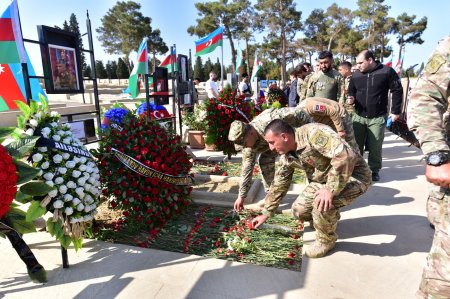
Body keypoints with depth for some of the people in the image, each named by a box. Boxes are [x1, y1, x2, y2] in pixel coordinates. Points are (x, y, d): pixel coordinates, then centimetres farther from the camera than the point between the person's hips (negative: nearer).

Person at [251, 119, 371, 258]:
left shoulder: (314, 132, -29)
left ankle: (326, 240, -1)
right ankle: (329, 217, 30)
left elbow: (345, 155, -38)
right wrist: (265, 214, 9)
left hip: (354, 174, -8)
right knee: (299, 210, -2)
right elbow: (278, 185, 6)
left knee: (322, 203, -31)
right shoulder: (287, 156, -3)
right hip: (324, 179, 8)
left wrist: (331, 189, -37)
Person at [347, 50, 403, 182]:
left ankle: (374, 171, 19)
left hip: (378, 118, -3)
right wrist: (351, 98, -8)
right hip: (358, 116, 3)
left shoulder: (387, 72, -6)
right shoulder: (355, 75, 5)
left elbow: (397, 91, -1)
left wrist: (395, 111, -3)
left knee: (375, 147, 4)